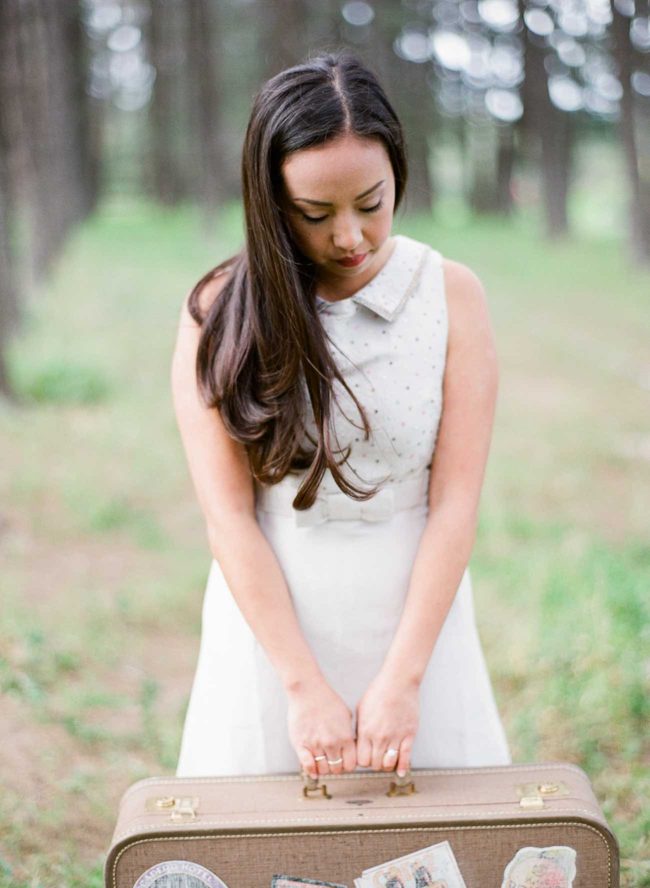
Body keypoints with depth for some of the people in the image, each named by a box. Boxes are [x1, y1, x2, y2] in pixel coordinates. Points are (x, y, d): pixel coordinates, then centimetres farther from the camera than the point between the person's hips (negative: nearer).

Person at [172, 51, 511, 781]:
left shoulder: (451, 295, -4)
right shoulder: (222, 312, -6)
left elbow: (455, 502, -8)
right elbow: (228, 515, -10)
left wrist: (401, 678, -15)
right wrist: (305, 687, -15)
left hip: (414, 617, 1)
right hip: (273, 620, 0)